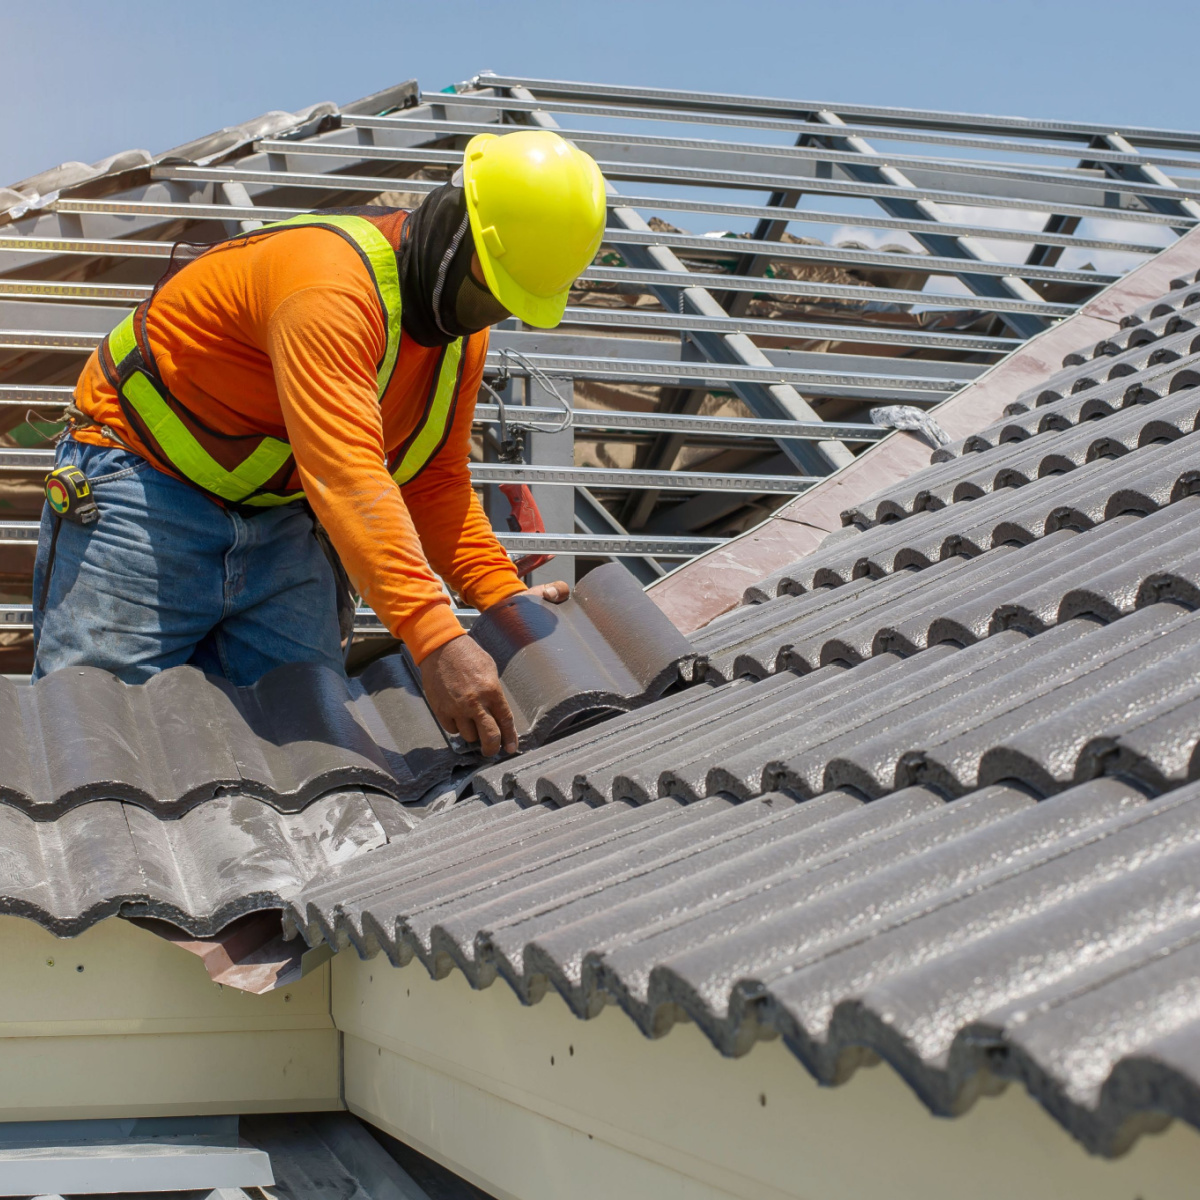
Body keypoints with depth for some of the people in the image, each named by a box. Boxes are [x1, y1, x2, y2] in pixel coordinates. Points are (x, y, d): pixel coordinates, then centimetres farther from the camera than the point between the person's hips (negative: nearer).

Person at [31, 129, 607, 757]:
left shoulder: (463, 330, -1)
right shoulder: (330, 278, -30)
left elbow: (434, 482, 8)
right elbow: (345, 474, -42)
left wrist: (505, 596, -8)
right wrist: (435, 640, -50)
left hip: (278, 518, 8)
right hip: (146, 481, -7)